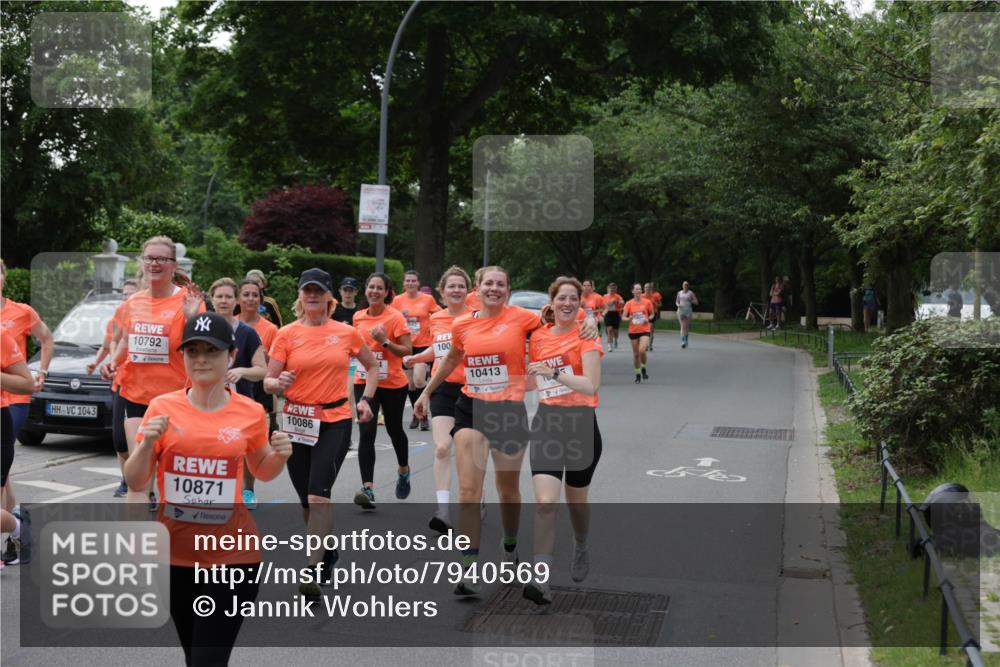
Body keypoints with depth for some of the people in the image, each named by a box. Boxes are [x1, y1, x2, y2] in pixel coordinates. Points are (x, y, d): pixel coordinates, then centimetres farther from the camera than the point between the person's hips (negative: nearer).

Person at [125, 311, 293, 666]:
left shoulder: (251, 412, -3)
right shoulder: (162, 407, -4)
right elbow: (135, 483, 1)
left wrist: (279, 455, -7)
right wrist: (147, 444, -18)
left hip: (233, 555, -2)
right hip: (176, 551, 2)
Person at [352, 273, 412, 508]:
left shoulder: (395, 317, -10)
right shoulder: (358, 317, 4)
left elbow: (407, 351, -14)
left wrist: (385, 341, -24)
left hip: (392, 384, -3)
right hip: (364, 382, 3)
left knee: (394, 429, 16)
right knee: (366, 433, -12)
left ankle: (403, 471, 45)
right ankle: (368, 489, -17)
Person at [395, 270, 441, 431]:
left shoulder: (428, 299, -2)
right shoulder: (398, 300, 2)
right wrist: (400, 315, -12)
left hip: (423, 344, -3)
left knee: (418, 379, -18)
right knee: (409, 382, 8)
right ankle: (416, 414, 26)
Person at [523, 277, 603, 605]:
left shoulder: (586, 336, -6)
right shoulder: (538, 336, 7)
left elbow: (591, 385, -19)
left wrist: (555, 373, -26)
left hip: (580, 422, -2)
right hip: (546, 421, 2)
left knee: (576, 500, 15)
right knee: (545, 501, -14)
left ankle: (581, 550, 47)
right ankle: (541, 577, -17)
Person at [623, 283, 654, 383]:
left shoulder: (647, 302, -1)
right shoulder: (629, 303, -1)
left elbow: (652, 314, 11)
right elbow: (623, 317, -1)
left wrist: (648, 319, -9)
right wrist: (629, 319, -22)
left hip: (644, 330, -1)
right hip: (633, 331, 1)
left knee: (642, 350, -20)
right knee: (636, 354, 6)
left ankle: (643, 369, 7)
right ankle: (638, 374, 21)